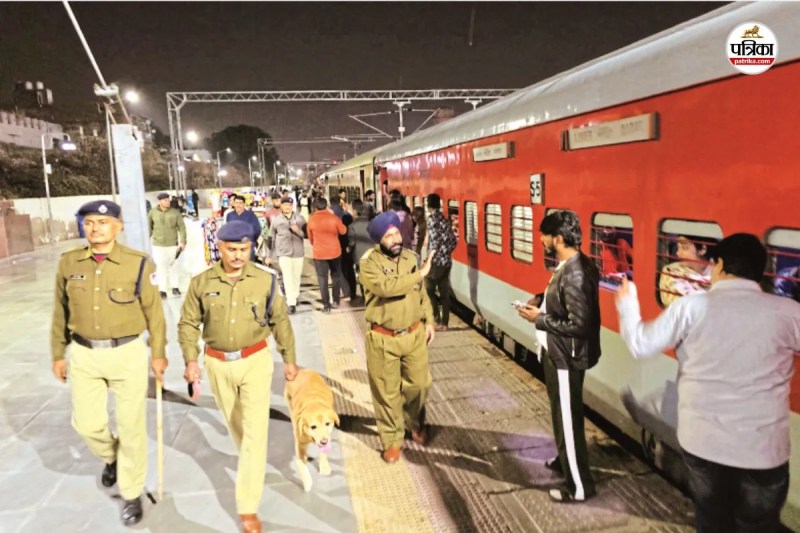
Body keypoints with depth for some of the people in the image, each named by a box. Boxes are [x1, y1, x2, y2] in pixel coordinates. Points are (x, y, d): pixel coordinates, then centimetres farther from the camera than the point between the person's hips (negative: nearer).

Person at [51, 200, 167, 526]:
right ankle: (112, 456, 45)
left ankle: (132, 495, 26)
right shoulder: (68, 263, -1)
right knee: (86, 423, 9)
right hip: (84, 354, 3)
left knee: (131, 426, 6)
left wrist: (158, 353, -2)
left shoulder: (138, 263, -11)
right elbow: (61, 313, 9)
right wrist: (58, 354, 11)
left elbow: (154, 312, -4)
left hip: (127, 353, -3)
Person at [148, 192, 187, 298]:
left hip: (172, 244, 0)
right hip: (158, 244, 0)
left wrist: (183, 241, -9)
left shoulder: (175, 212, -3)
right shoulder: (152, 213, -1)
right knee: (161, 267, -1)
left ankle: (174, 287, 21)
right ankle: (162, 290, 4)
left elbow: (182, 227, -2)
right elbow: (148, 227, 9)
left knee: (171, 266, 10)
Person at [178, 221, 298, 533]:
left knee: (255, 430, -6)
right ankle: (253, 465, 50)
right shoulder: (201, 283, -6)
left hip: (256, 360, -2)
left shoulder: (265, 280, -7)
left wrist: (289, 359, 5)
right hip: (217, 364, 2)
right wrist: (191, 360, -9)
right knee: (236, 425, 20)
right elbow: (188, 324, 2)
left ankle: (248, 507, 2)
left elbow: (280, 321, 2)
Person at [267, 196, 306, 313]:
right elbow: (271, 238, 9)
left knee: (297, 277, 11)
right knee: (288, 278, -10)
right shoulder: (276, 220, 4)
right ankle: (291, 303, -14)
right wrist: (270, 256, 10)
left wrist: (298, 231, -16)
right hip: (283, 253, -2)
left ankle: (295, 298, 28)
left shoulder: (300, 218, 5)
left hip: (298, 252, 2)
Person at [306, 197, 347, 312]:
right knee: (336, 276, 18)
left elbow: (310, 238, 5)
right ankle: (336, 301, 21)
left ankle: (326, 305, 3)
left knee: (322, 279, 5)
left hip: (319, 253, -1)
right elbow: (343, 231, 2)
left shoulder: (312, 220, -7)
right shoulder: (333, 217, -9)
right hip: (334, 251, 1)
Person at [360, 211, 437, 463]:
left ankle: (415, 422, 44)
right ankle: (392, 440, 27)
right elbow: (387, 287, -31)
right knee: (387, 392, 8)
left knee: (419, 384, 15)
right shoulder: (369, 262, -14)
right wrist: (420, 273, -24)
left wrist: (429, 321, 8)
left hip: (414, 334, 4)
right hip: (383, 339, -4)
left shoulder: (411, 257, 3)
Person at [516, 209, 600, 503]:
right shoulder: (570, 266, 4)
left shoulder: (574, 275, -27)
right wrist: (541, 304, 2)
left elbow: (579, 325, -29)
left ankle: (579, 486, 20)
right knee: (561, 413, 26)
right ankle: (565, 460, 46)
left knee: (568, 419, 4)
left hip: (566, 357, -10)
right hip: (557, 353, 10)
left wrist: (540, 319, -21)